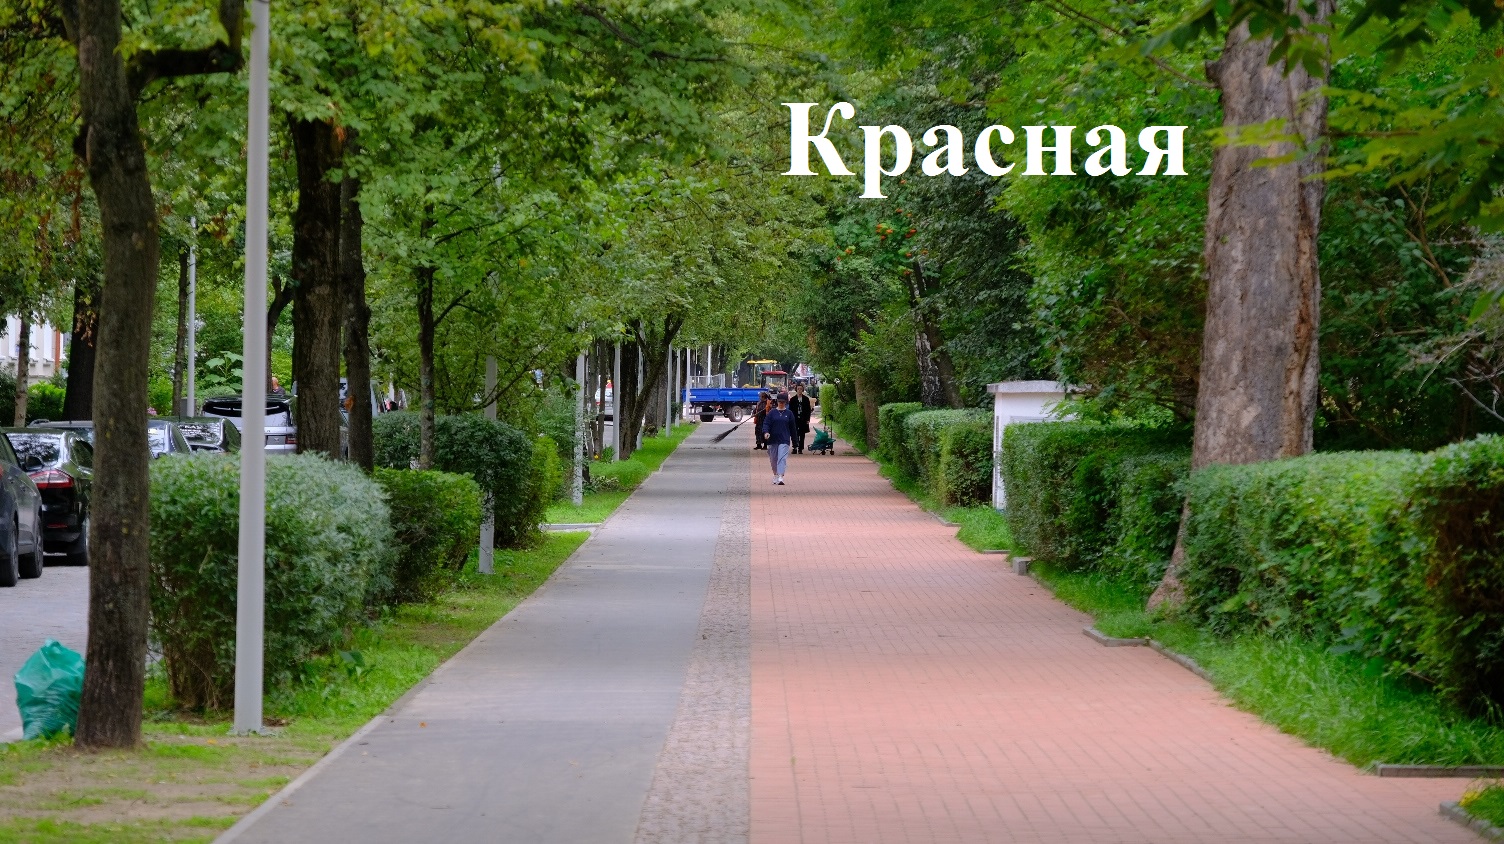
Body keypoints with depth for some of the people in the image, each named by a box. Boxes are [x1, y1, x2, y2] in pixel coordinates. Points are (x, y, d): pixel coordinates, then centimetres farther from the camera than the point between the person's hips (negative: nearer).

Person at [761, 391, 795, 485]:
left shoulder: (789, 413, 7)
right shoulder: (772, 412, 5)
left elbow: (792, 427, 10)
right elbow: (766, 423, -1)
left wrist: (794, 440, 10)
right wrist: (765, 432, -21)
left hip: (784, 440, -2)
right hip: (773, 439, 2)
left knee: (782, 458, -14)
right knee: (773, 459, 11)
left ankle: (780, 477, -23)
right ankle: (775, 475, 30)